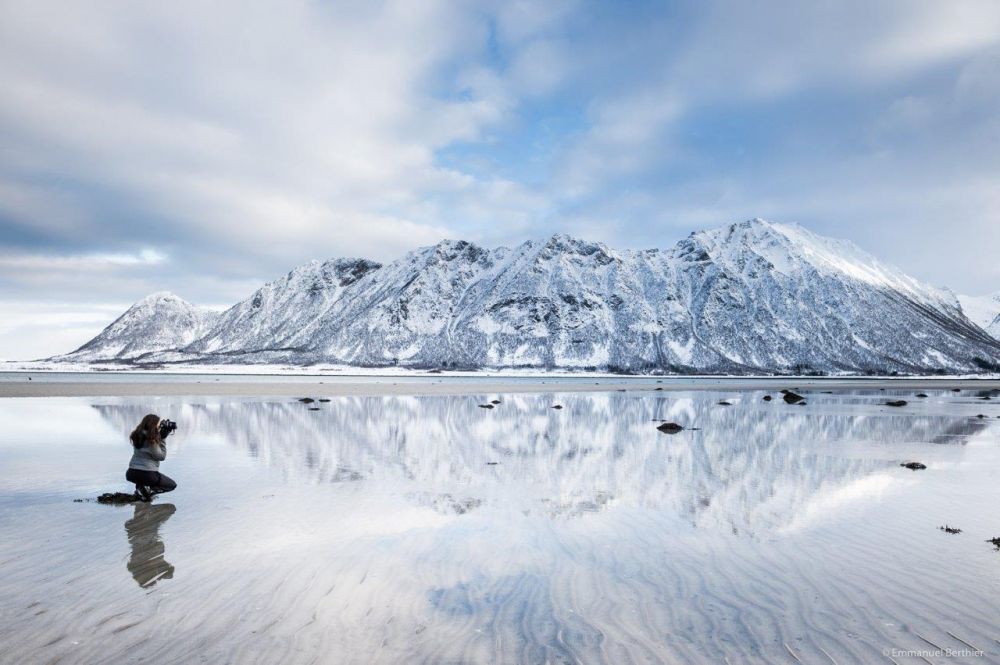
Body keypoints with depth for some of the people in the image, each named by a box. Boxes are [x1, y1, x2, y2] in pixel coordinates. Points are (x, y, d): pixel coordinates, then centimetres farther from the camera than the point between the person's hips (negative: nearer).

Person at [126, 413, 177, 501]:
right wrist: (162, 439, -8)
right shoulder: (151, 440, -18)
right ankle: (148, 490, -11)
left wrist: (161, 437, 5)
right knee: (172, 485, 12)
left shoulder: (138, 436, 4)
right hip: (147, 474, -7)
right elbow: (161, 456, -7)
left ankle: (140, 487, 12)